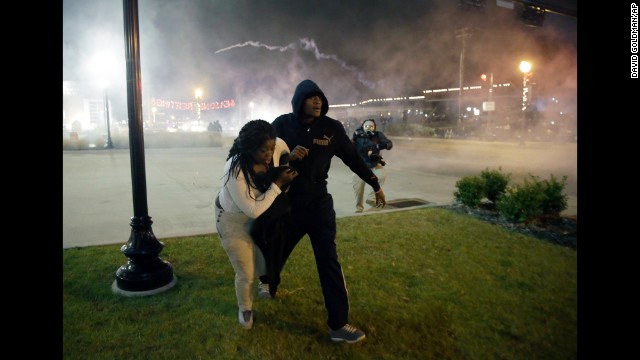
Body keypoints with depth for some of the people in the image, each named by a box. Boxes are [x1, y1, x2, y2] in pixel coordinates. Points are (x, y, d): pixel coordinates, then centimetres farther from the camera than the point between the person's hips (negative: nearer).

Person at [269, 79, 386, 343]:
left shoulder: (331, 128, -6)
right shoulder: (283, 125, -7)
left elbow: (353, 158, 4)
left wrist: (376, 185, 11)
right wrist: (288, 156, -23)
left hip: (319, 203, 0)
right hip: (286, 203, 0)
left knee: (329, 261, -2)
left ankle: (338, 324, 7)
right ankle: (266, 282, 53)